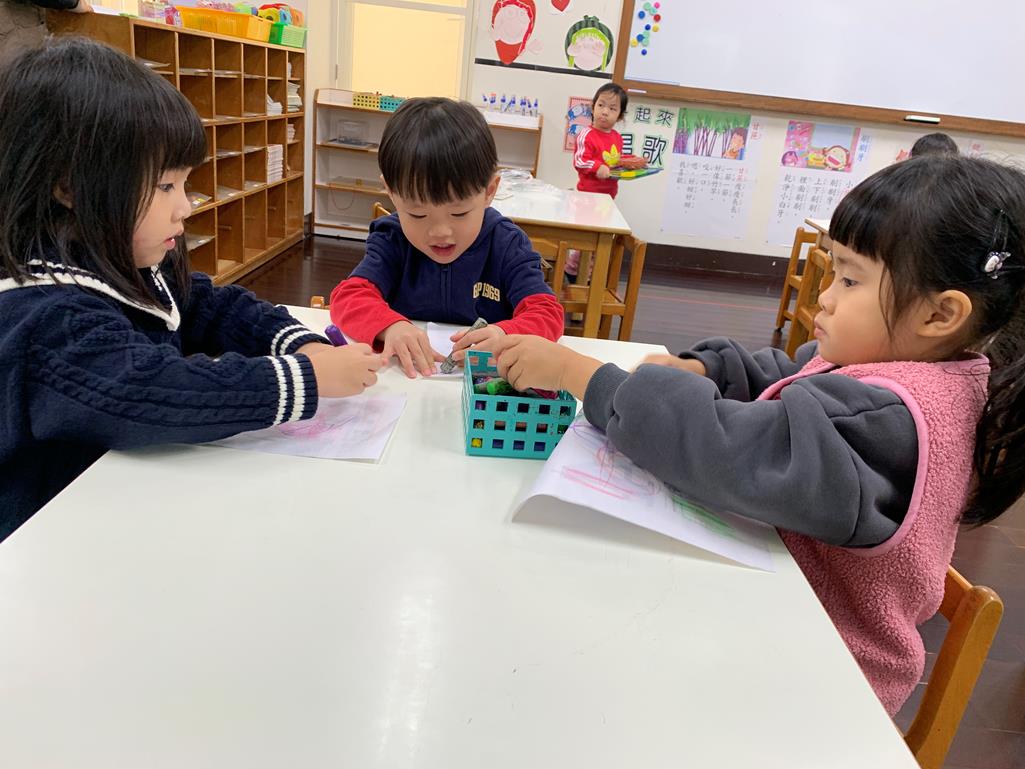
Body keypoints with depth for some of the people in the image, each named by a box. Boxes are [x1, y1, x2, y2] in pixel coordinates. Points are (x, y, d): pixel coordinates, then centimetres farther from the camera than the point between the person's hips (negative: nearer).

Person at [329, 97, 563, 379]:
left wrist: (505, 335, -33)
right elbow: (348, 297, -10)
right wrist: (389, 326, -31)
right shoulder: (392, 239, -1)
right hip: (403, 376, 1)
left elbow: (547, 314, -12)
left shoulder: (507, 245, -5)